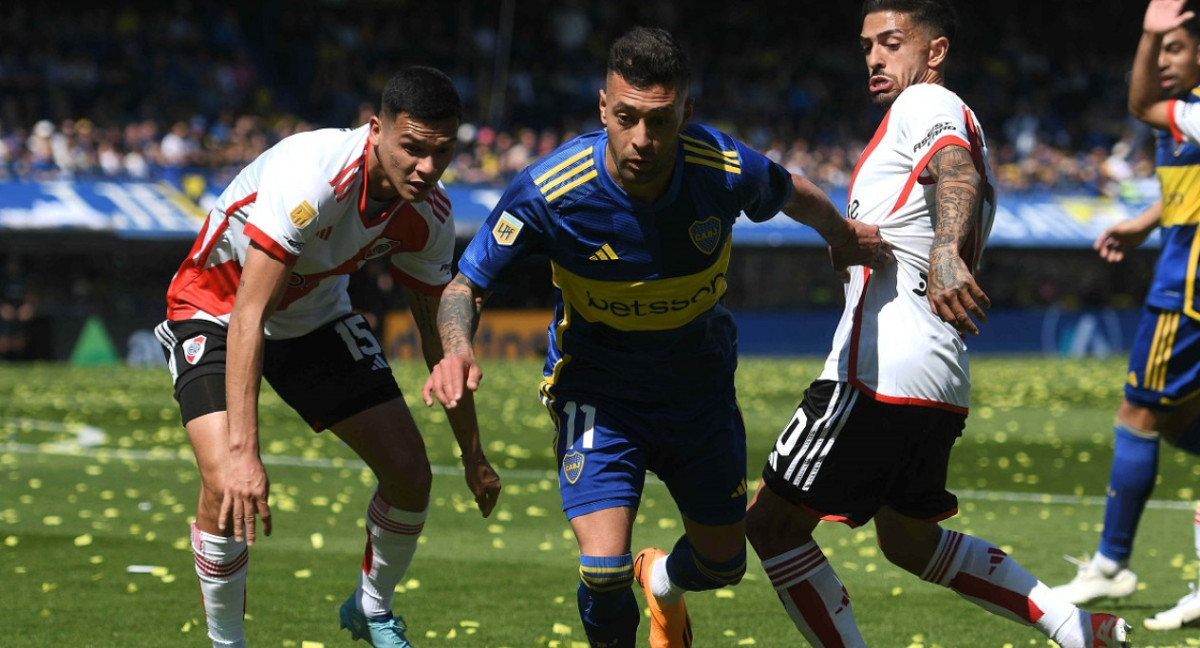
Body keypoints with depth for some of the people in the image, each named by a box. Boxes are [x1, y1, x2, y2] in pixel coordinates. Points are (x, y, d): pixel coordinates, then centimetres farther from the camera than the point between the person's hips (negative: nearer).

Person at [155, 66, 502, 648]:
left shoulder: (428, 214, -16)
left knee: (409, 472, -2)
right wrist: (242, 451, -46)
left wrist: (473, 456, 7)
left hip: (317, 317, 6)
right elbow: (248, 314, -39)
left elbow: (440, 337, 0)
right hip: (214, 310, -6)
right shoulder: (311, 175, -37)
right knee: (226, 481, -26)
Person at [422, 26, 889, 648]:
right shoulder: (549, 190, -29)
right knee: (604, 573, -20)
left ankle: (661, 581, 53)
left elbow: (794, 194, 2)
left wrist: (844, 237, 21)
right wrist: (458, 349, -36)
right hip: (598, 394, -3)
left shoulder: (727, 170, -23)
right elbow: (467, 284, -16)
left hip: (700, 383, 3)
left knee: (723, 563, 15)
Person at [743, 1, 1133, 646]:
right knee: (910, 541, 22)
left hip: (880, 371, -10)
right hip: (940, 379, 10)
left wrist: (944, 252, -46)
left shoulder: (925, 103, -6)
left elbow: (957, 173, -27)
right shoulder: (965, 133, 24)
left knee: (769, 521, -4)